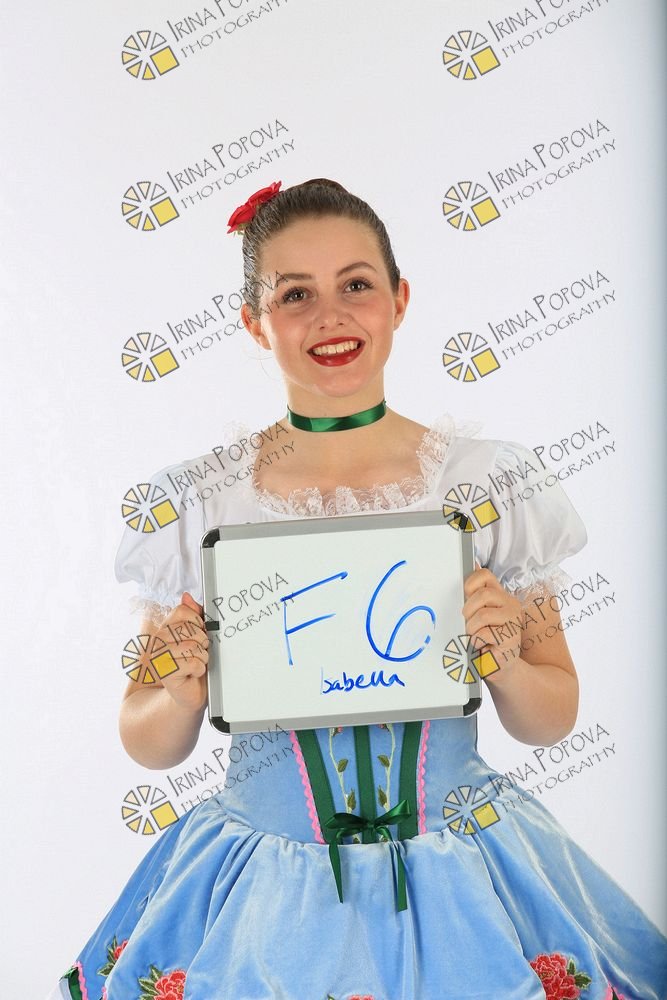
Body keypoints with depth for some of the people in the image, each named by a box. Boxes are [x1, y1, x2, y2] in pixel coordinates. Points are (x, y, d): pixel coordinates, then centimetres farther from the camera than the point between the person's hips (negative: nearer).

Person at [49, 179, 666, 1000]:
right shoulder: (197, 501, -7)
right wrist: (187, 693, -19)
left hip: (458, 882, 1)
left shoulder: (492, 480, -6)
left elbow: (552, 720, 3)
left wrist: (504, 662, -16)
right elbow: (147, 742, 2)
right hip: (266, 890, 0)